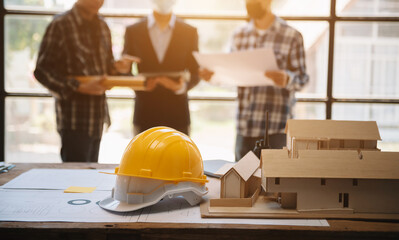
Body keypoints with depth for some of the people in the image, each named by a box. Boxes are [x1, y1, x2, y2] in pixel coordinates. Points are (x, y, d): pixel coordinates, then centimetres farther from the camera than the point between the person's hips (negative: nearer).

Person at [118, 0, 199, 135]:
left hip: (177, 115, 0)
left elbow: (195, 74, 7)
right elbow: (124, 72, 8)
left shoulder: (189, 32, 7)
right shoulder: (133, 31, 6)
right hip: (145, 115, 0)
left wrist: (182, 86, -15)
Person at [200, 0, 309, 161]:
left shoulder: (291, 36, -3)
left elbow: (302, 78, -4)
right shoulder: (239, 35, 12)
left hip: (276, 125, -4)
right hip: (244, 124, 4)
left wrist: (287, 79, -25)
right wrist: (214, 76, -1)